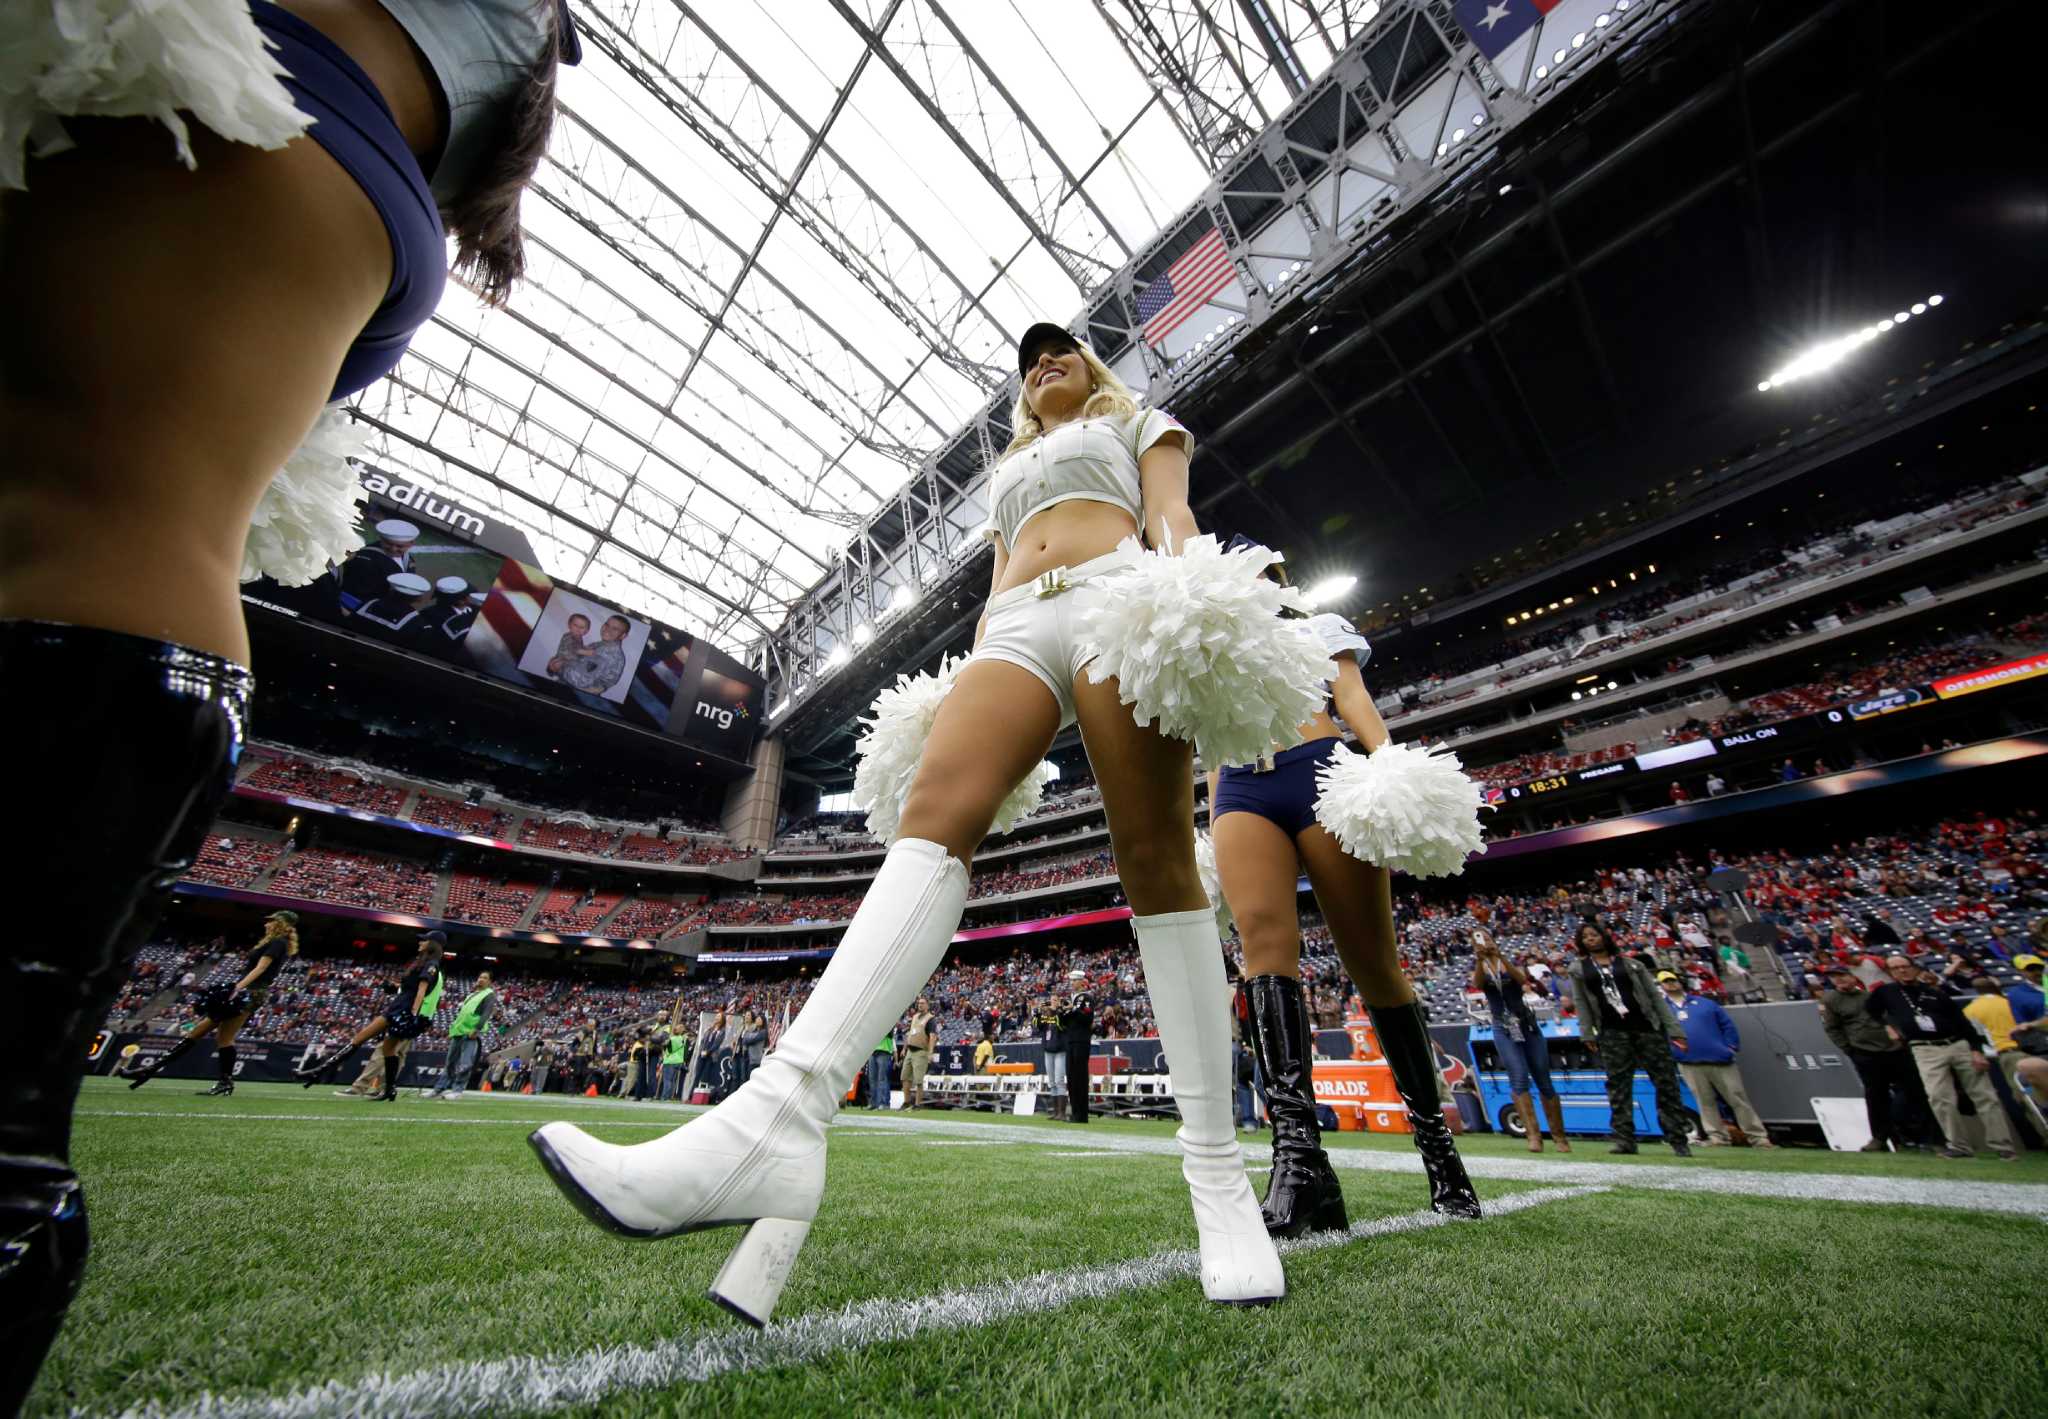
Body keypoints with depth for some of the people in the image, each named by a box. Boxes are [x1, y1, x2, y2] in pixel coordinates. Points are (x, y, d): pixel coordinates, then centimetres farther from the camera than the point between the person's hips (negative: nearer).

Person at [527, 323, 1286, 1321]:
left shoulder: (1138, 420, 33)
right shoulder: (1007, 470, 43)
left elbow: (1170, 513, 11)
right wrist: (965, 682, 13)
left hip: (1117, 595, -2)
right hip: (1016, 626, 3)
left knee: (1154, 859, -17)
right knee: (934, 812, -27)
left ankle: (1216, 1165, -12)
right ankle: (782, 1112, -44)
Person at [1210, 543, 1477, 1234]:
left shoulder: (1319, 627, 24)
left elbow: (1354, 699, 7)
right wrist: (1213, 828, 15)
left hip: (1318, 773, -2)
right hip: (1242, 793, 3)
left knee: (1373, 961, -4)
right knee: (1264, 937, -21)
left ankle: (1434, 1135, 14)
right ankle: (1300, 1156, -29)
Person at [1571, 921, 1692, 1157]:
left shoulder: (1630, 964, 11)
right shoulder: (1579, 969, 12)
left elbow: (1655, 996, 8)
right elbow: (1581, 1003, 7)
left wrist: (1673, 1028, 0)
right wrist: (1587, 1034, -1)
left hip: (1647, 1027, 0)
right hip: (1612, 1033, 0)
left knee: (1666, 1083, 0)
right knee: (1618, 1086, -2)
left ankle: (1678, 1140, 9)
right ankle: (1624, 1139, -1)